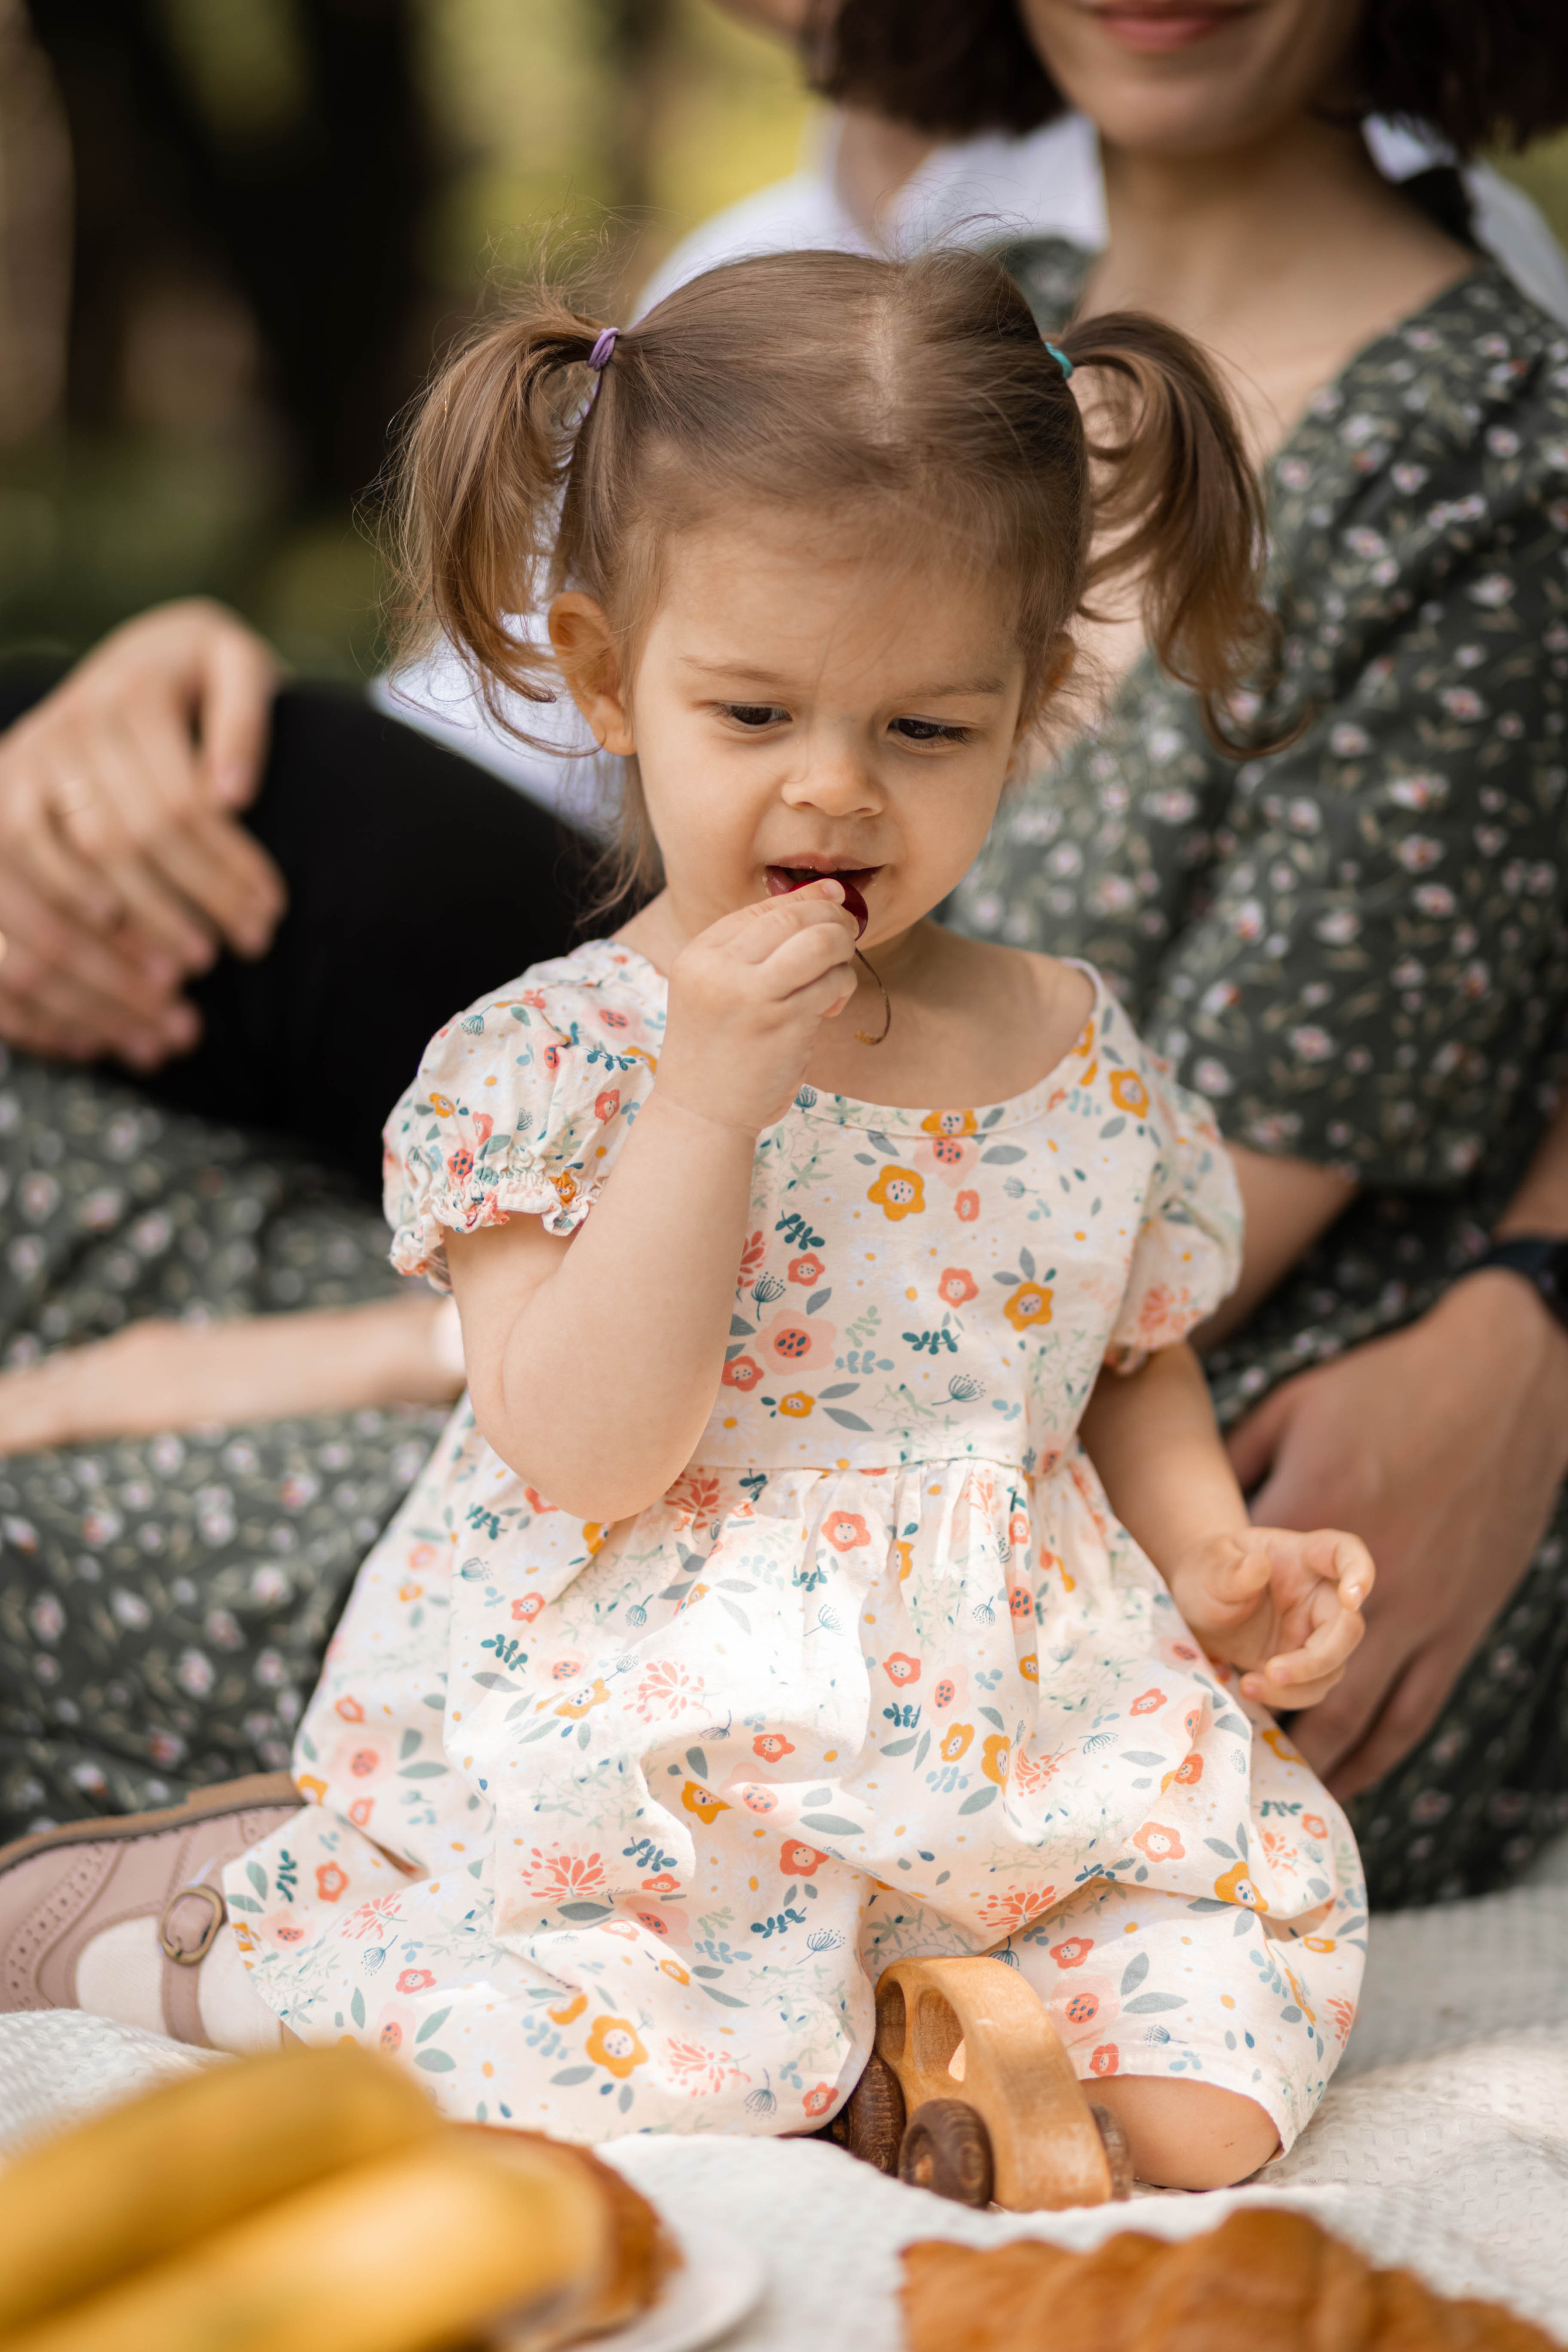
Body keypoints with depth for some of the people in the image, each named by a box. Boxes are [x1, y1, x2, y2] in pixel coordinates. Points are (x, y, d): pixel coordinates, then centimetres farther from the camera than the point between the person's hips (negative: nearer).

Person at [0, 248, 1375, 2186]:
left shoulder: (1086, 1065, 6)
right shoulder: (543, 1060, -8)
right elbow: (588, 1459, -19)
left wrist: (1214, 1554, 0)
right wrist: (712, 1094, -24)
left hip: (1021, 1754, 4)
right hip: (627, 1780, -4)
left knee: (1201, 2114, -13)